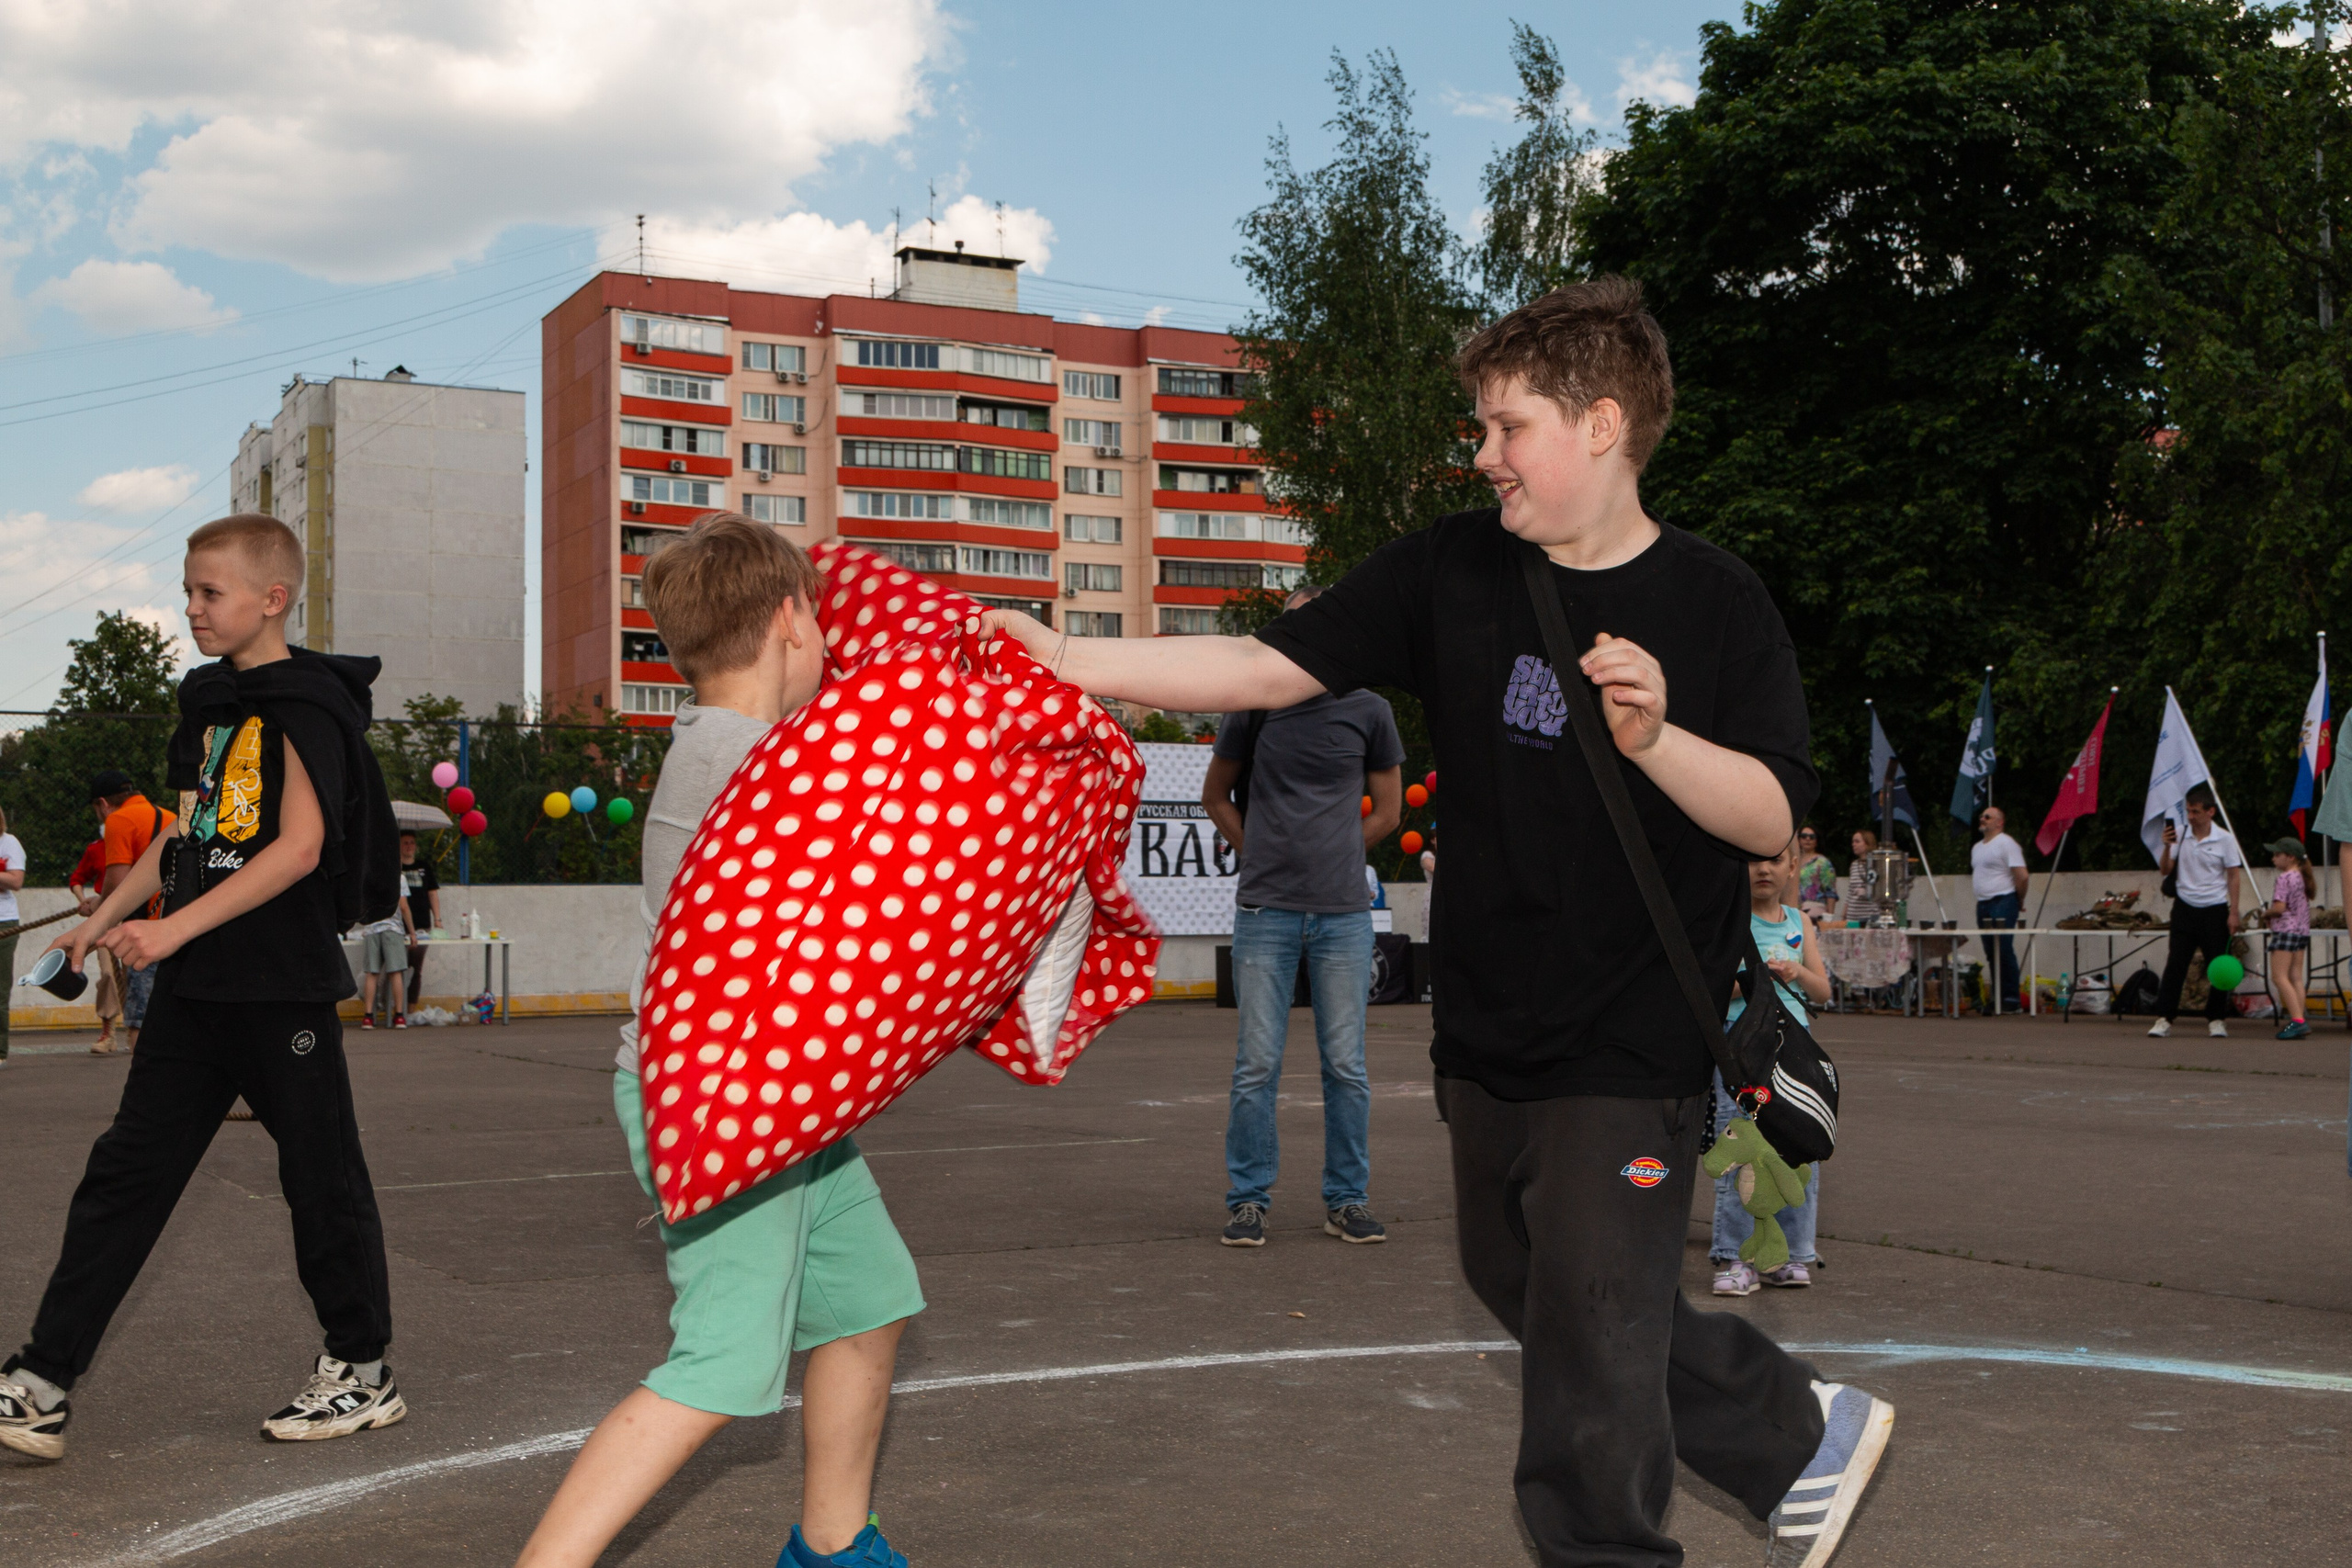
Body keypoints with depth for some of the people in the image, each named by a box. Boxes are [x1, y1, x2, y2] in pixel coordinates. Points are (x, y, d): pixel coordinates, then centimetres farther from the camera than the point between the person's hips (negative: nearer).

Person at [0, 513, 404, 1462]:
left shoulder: (304, 702, -11)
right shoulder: (208, 700, 14)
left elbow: (300, 845, -21)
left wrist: (175, 927, -23)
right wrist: (105, 920, 16)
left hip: (283, 987, -8)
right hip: (195, 990, 8)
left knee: (322, 1180, 3)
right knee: (125, 1172, 4)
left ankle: (361, 1373, 18)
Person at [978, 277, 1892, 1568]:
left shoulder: (1713, 603, -9)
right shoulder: (1451, 570, 0)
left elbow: (1774, 819, -10)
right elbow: (1270, 667, -4)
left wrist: (1655, 738, -28)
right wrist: (1065, 659, -11)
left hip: (1635, 1048, -6)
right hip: (1488, 1029, 6)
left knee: (1589, 1336, -2)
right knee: (1524, 1287, 21)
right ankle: (1802, 1435, 39)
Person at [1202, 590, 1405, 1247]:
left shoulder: (1368, 711, 5)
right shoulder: (1256, 706, 4)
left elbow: (1387, 811, 15)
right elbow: (1216, 795, 17)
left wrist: (1331, 856, 11)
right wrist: (1265, 855, 11)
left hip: (1343, 914, 1)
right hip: (1265, 913, 0)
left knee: (1346, 1065, 4)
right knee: (1257, 1063, 0)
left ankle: (1348, 1199, 15)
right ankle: (1248, 1199, 10)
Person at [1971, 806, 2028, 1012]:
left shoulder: (2006, 843, -8)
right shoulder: (1976, 848, 18)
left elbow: (2021, 875, -12)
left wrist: (2019, 900, -3)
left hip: (2003, 902, -8)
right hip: (1983, 904, 8)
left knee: (2004, 951, -11)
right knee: (1991, 953, 8)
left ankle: (2011, 998, -8)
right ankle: (1997, 997, 12)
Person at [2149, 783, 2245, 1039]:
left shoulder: (2225, 839, -3)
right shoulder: (2180, 835, 3)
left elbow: (2233, 876, 0)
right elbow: (2165, 871, 5)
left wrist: (2233, 913, -5)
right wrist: (2167, 847, -13)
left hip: (2215, 909, -1)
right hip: (2185, 908, 2)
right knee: (2175, 965, -3)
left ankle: (2216, 1020, 13)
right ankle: (2164, 1019, -2)